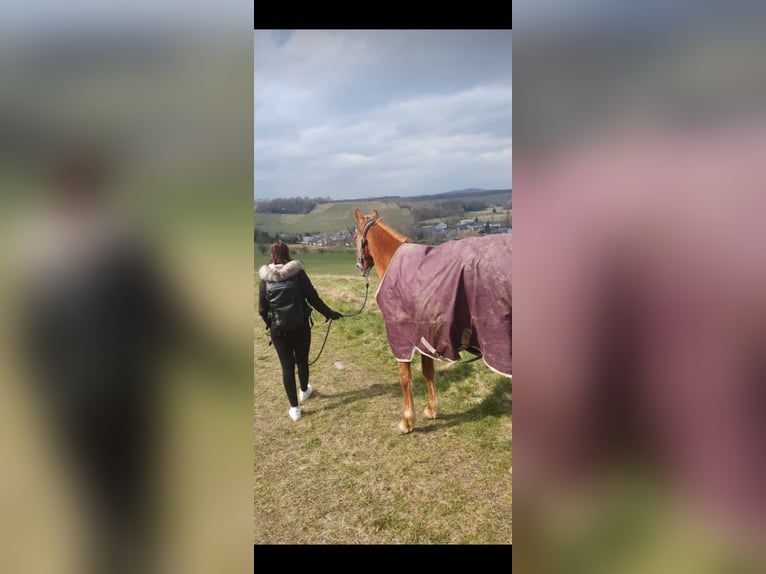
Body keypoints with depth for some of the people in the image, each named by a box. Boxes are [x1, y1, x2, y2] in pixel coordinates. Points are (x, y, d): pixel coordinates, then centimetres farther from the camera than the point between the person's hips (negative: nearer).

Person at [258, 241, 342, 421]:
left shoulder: (265, 278, -5)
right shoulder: (298, 273, -9)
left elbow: (262, 310, -1)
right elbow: (313, 298, -7)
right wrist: (329, 313, 6)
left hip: (278, 329, 0)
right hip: (300, 326, 0)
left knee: (287, 366, 7)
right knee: (302, 361, 21)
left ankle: (294, 408, 11)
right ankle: (304, 391, 45)